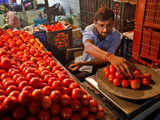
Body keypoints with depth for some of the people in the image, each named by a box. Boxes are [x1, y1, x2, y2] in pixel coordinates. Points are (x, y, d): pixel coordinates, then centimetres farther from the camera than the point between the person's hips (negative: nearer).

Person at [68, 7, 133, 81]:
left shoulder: (116, 35, -18)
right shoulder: (89, 29, -20)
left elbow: (104, 60, -25)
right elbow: (88, 47, -43)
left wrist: (84, 63, -41)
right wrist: (109, 56, -62)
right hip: (87, 69, 2)